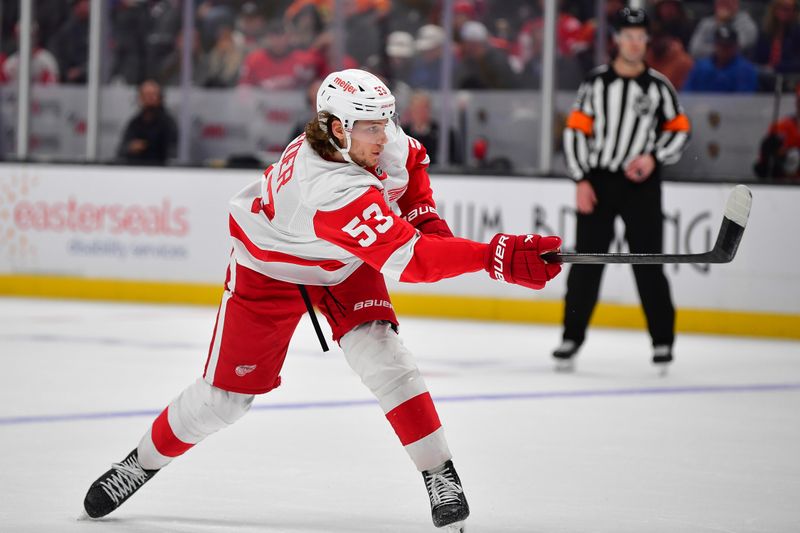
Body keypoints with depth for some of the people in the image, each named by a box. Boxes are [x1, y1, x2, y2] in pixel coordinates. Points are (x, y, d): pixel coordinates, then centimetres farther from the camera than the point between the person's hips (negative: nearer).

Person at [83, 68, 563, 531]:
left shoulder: (385, 141, -22)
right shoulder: (335, 192, -45)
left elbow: (411, 160, 7)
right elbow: (409, 259, -52)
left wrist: (423, 216, -7)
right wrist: (497, 256, -58)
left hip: (343, 265, 6)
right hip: (269, 266, -5)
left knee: (381, 355, -17)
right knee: (224, 394, 0)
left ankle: (441, 476, -11)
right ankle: (143, 462, 24)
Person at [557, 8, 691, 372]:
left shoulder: (657, 86, 2)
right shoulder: (597, 82, 2)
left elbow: (679, 130, 8)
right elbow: (575, 131, 2)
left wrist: (653, 157, -9)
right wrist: (581, 181, -5)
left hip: (640, 183, -1)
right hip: (598, 181, 1)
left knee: (647, 262, -1)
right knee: (586, 261, 1)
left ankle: (663, 340, 8)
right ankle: (572, 338, 9)